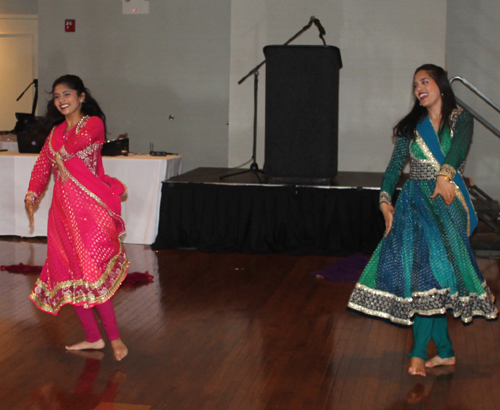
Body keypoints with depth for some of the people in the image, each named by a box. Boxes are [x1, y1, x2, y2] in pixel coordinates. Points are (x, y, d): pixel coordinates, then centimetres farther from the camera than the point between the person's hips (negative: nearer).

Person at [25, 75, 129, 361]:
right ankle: (93, 338, 18)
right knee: (69, 274, 8)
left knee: (92, 275, -9)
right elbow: (43, 165, 11)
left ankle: (114, 337, 3)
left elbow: (76, 145, -21)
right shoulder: (57, 131, 17)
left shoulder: (94, 123, -3)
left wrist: (60, 153, -1)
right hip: (63, 208, 7)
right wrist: (32, 196, -2)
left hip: (88, 207, -7)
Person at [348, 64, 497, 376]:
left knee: (433, 268, -17)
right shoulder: (412, 126, 15)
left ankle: (419, 352, -13)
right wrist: (385, 200, -7)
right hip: (414, 203, 3)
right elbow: (395, 165, 8)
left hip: (447, 202, -3)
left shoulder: (460, 119, 6)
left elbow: (459, 147, -15)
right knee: (425, 271, -3)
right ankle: (445, 351, 7)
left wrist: (445, 173, -35)